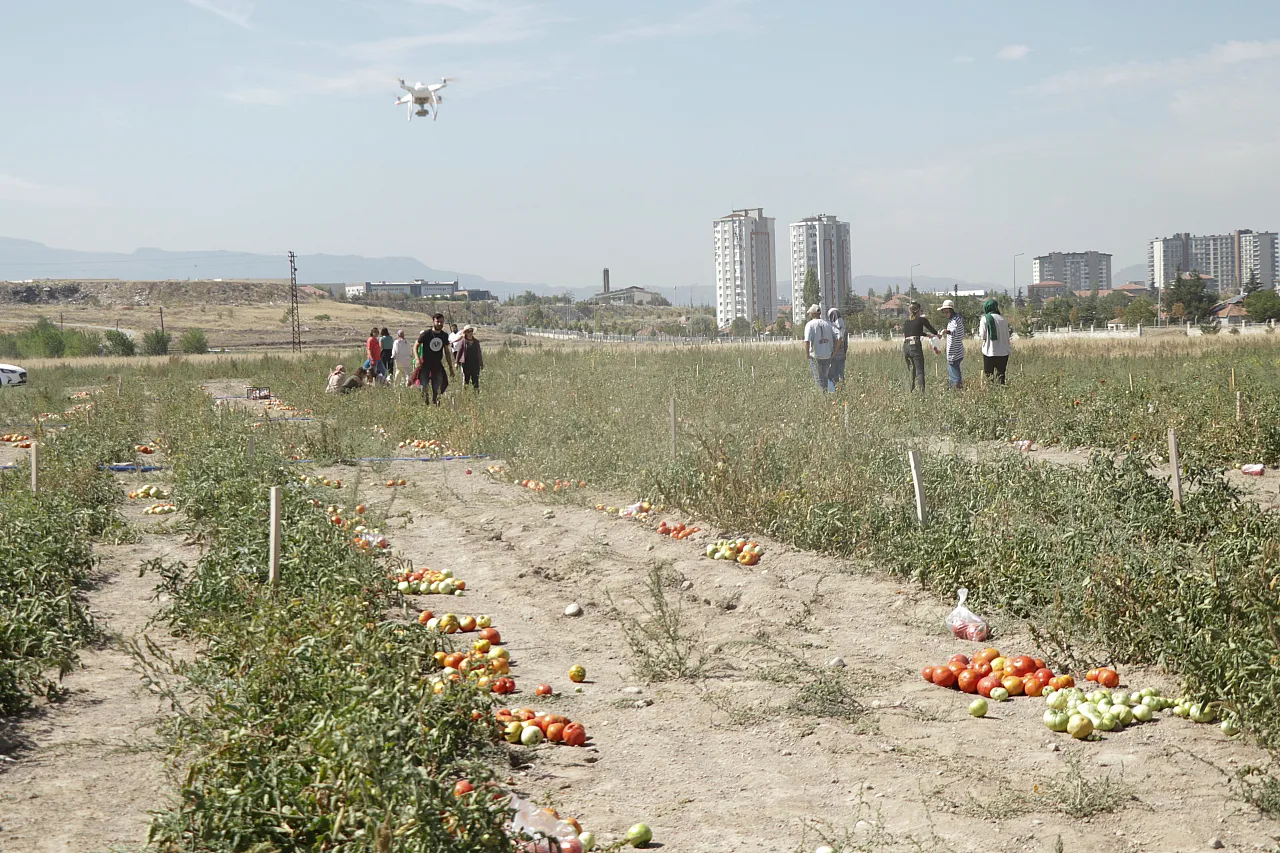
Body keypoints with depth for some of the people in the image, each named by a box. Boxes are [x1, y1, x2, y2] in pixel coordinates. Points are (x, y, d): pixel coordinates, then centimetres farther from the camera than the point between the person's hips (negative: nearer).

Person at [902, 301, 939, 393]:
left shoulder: (907, 322, 21)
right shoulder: (921, 319, 4)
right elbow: (932, 330, 15)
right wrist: (937, 334, 38)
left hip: (905, 347, 5)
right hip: (915, 346, -5)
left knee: (912, 371, 21)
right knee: (920, 372, -8)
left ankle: (912, 391, 21)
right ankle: (921, 392, -22)